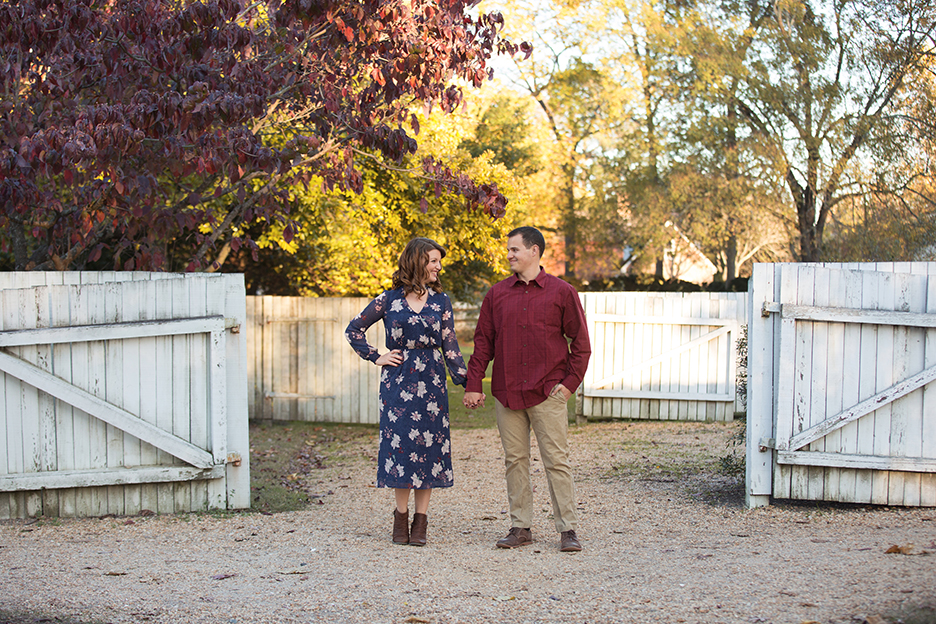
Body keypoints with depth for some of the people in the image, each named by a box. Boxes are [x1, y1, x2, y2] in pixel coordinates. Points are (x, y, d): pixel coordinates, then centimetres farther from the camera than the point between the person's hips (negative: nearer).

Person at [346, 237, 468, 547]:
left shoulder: (441, 301, 7)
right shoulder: (389, 299, 2)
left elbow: (450, 345, 5)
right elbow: (354, 329, 10)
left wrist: (466, 381, -3)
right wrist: (376, 357, 3)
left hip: (430, 382, 1)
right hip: (397, 381, -1)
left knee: (428, 446, 0)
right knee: (399, 444, -1)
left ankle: (420, 521, 8)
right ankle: (401, 518, 11)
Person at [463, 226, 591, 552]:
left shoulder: (562, 292, 2)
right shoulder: (497, 294, 10)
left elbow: (580, 342, 4)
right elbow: (483, 342, 11)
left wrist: (571, 382, -3)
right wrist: (473, 384, 5)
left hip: (548, 393, -3)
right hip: (506, 392, 3)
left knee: (557, 461, -3)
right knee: (515, 461, 7)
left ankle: (568, 530, 3)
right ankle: (520, 528, 15)